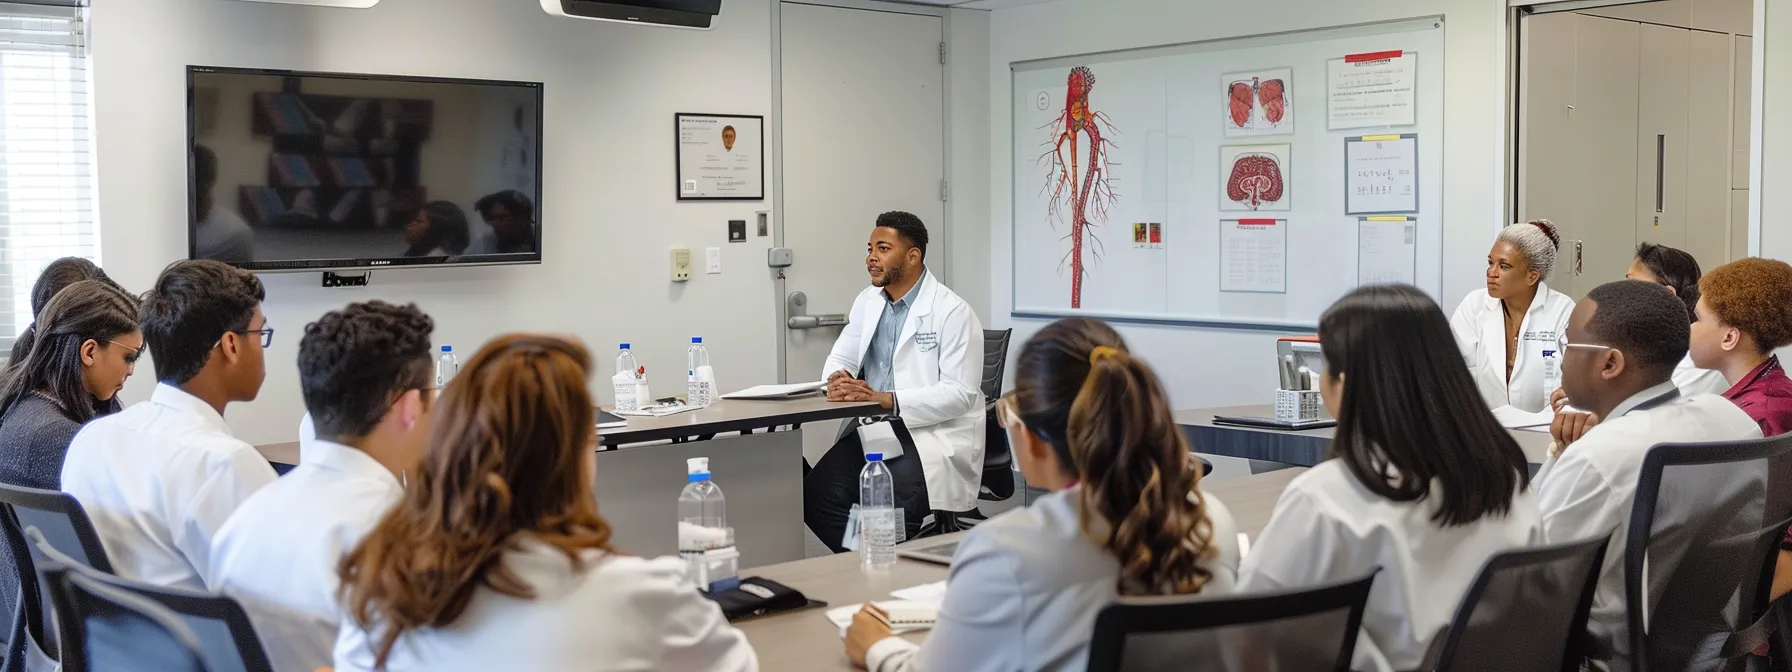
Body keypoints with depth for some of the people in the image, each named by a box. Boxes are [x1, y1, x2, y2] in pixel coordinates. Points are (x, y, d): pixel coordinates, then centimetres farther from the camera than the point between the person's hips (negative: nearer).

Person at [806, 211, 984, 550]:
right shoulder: (868, 301, 11)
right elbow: (841, 358, 16)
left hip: (933, 433, -6)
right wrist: (838, 379, -11)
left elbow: (960, 393, -16)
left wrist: (887, 399, -25)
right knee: (814, 494, -17)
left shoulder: (953, 312, -11)